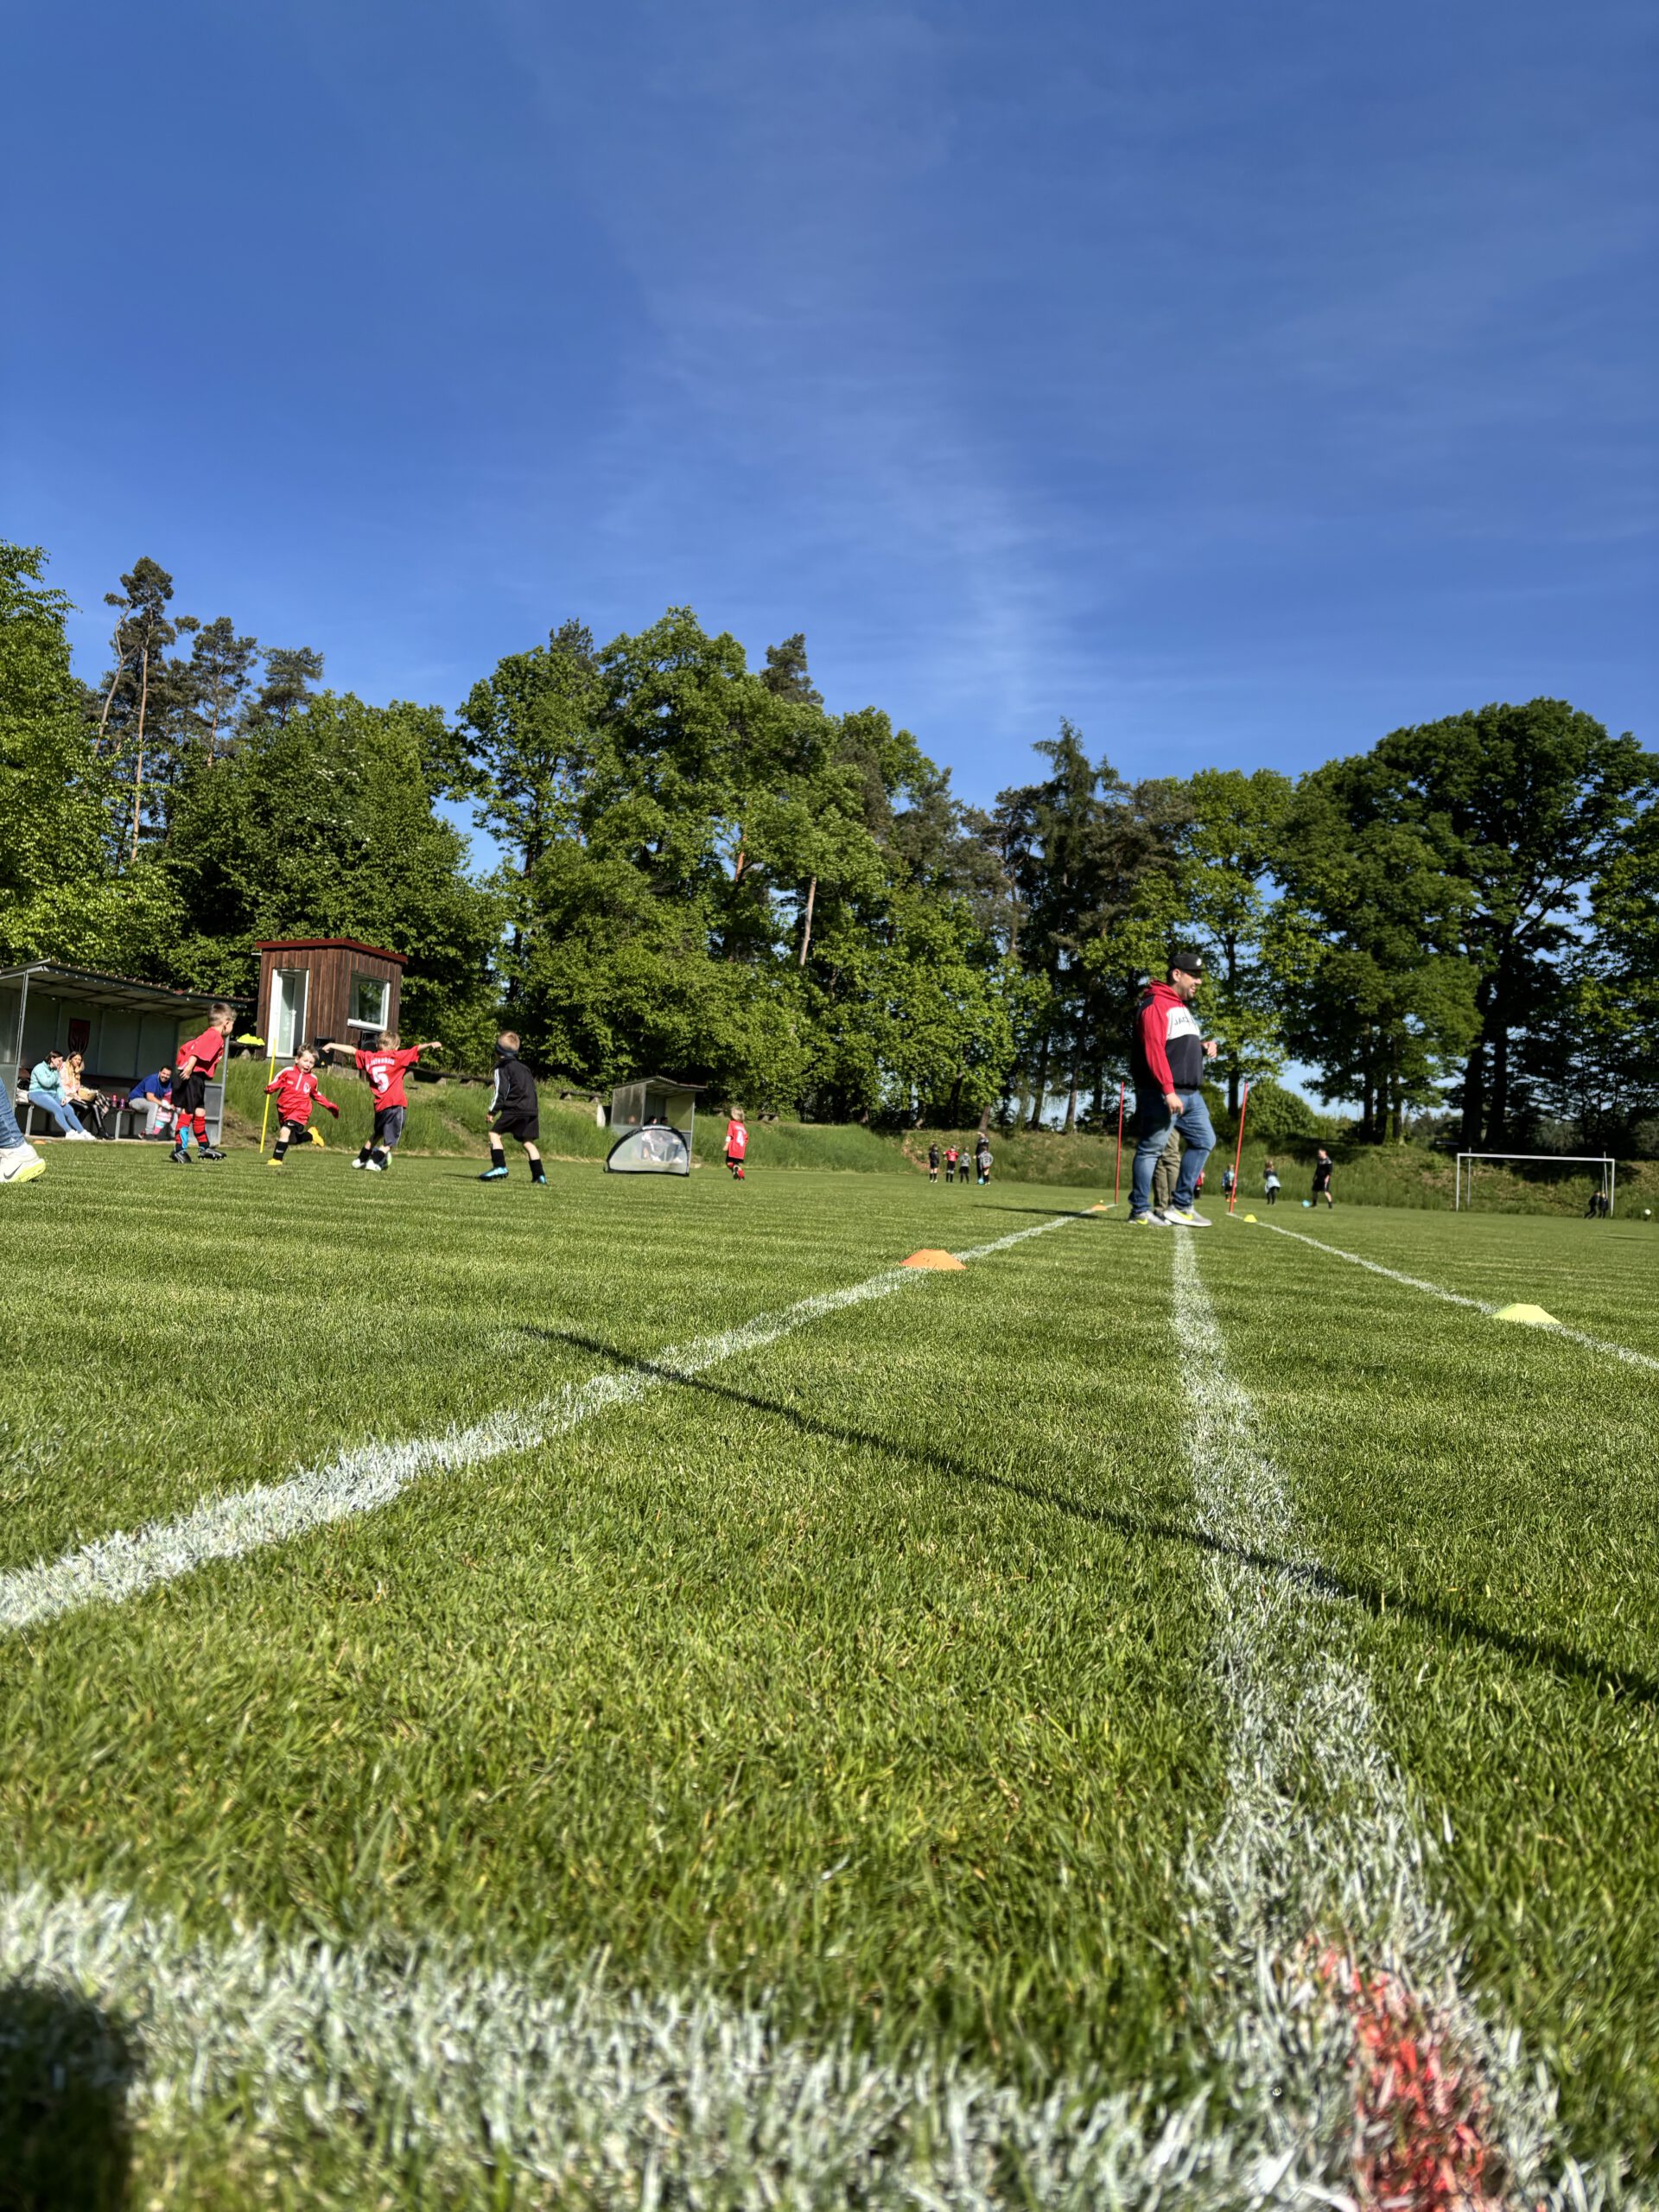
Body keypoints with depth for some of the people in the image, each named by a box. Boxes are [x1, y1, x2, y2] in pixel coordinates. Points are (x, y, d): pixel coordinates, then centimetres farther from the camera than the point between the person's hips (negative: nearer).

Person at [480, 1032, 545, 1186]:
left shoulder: (502, 1068, 1)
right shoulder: (523, 1067, 24)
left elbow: (501, 1091, -7)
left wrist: (493, 1111, -3)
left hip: (515, 1109, -7)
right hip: (532, 1109, 7)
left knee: (494, 1133, 3)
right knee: (527, 1142, 10)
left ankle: (500, 1167, -9)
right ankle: (540, 1176, 3)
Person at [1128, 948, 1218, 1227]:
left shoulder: (1184, 1007, 22)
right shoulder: (1156, 1004, -10)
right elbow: (1154, 1049, -20)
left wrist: (1204, 1047, 9)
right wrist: (1168, 1091, -26)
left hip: (1190, 1094, 10)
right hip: (1162, 1095, -10)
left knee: (1204, 1141, 9)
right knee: (1151, 1149, -4)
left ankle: (1180, 1206, 13)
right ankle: (1140, 1211, 3)